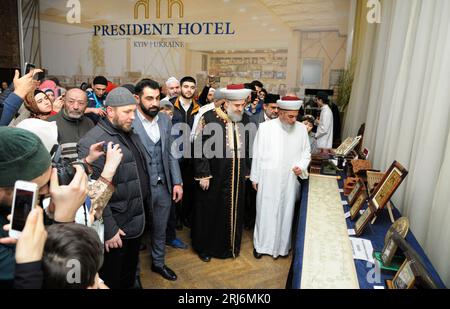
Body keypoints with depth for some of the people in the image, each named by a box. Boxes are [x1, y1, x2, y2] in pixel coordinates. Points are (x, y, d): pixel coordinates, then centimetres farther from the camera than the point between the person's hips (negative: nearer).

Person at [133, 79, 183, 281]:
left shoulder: (165, 120, 3)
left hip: (164, 186, 5)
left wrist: (177, 182, 4)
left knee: (160, 229, 22)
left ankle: (158, 263, 45)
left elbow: (171, 153, 8)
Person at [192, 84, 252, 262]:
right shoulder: (209, 118, -13)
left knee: (233, 212, 16)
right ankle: (205, 247, 33)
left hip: (237, 179, 4)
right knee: (210, 212, 12)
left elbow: (248, 149, 9)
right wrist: (203, 174, -14)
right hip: (214, 177, -4)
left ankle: (230, 246, 38)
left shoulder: (245, 120, 2)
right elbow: (200, 147, -12)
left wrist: (246, 172, 10)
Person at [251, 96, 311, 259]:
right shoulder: (265, 127, -10)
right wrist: (255, 178, 1)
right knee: (265, 211, 10)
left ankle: (282, 245, 33)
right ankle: (261, 244, 30)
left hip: (290, 180, 2)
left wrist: (301, 166, -9)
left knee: (286, 212, 13)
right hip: (268, 179, -2)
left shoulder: (301, 128, -2)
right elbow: (257, 154, -3)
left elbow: (306, 152, 10)